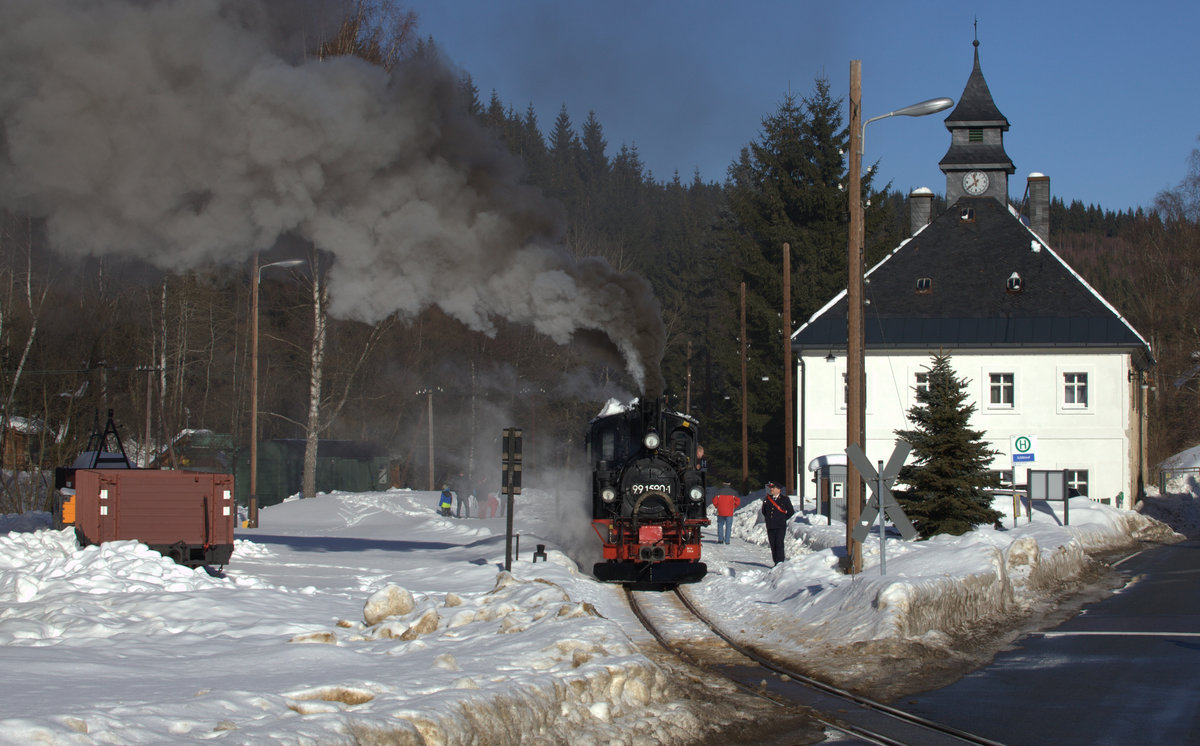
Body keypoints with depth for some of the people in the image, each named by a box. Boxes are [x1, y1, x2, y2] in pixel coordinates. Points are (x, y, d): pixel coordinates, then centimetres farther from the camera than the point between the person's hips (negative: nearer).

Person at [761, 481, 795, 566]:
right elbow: (764, 511, 26)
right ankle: (776, 561, 11)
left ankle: (779, 562, -13)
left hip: (781, 527, -4)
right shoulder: (767, 499, 11)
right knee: (772, 545, 3)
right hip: (770, 526, 4)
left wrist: (783, 519, 4)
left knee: (779, 543, -13)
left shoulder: (785, 499, 1)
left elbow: (791, 512, 6)